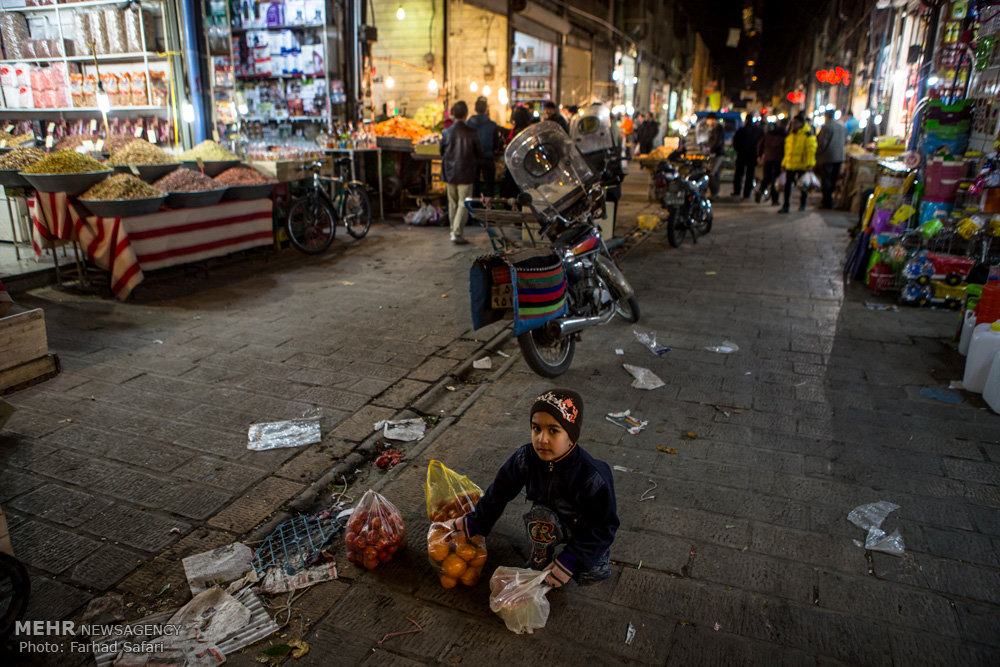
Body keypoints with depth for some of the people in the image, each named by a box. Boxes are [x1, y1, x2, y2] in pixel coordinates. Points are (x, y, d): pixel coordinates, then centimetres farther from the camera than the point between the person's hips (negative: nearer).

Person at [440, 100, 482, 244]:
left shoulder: (446, 132, -3)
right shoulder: (471, 133, -10)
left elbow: (442, 152, 10)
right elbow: (479, 155, 0)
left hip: (449, 174, 3)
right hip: (466, 174, -3)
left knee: (452, 204, 15)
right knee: (463, 204, 0)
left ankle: (454, 231, 23)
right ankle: (457, 233, -8)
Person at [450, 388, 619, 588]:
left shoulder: (593, 476, -33)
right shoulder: (526, 458, -23)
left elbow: (606, 525, -24)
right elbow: (501, 491, -6)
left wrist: (570, 560, -30)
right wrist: (475, 522, -1)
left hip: (586, 528, -2)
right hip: (553, 520, 2)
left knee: (589, 575, -24)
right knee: (539, 515, -31)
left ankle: (602, 550, 10)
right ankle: (540, 563, -5)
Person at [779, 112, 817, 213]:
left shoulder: (808, 135, -7)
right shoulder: (791, 134, 13)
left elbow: (811, 150, -12)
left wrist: (810, 164, -19)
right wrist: (784, 164, 19)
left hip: (802, 165, -5)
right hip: (790, 165, 5)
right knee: (788, 184, 0)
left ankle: (802, 204, 24)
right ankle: (785, 206, 3)